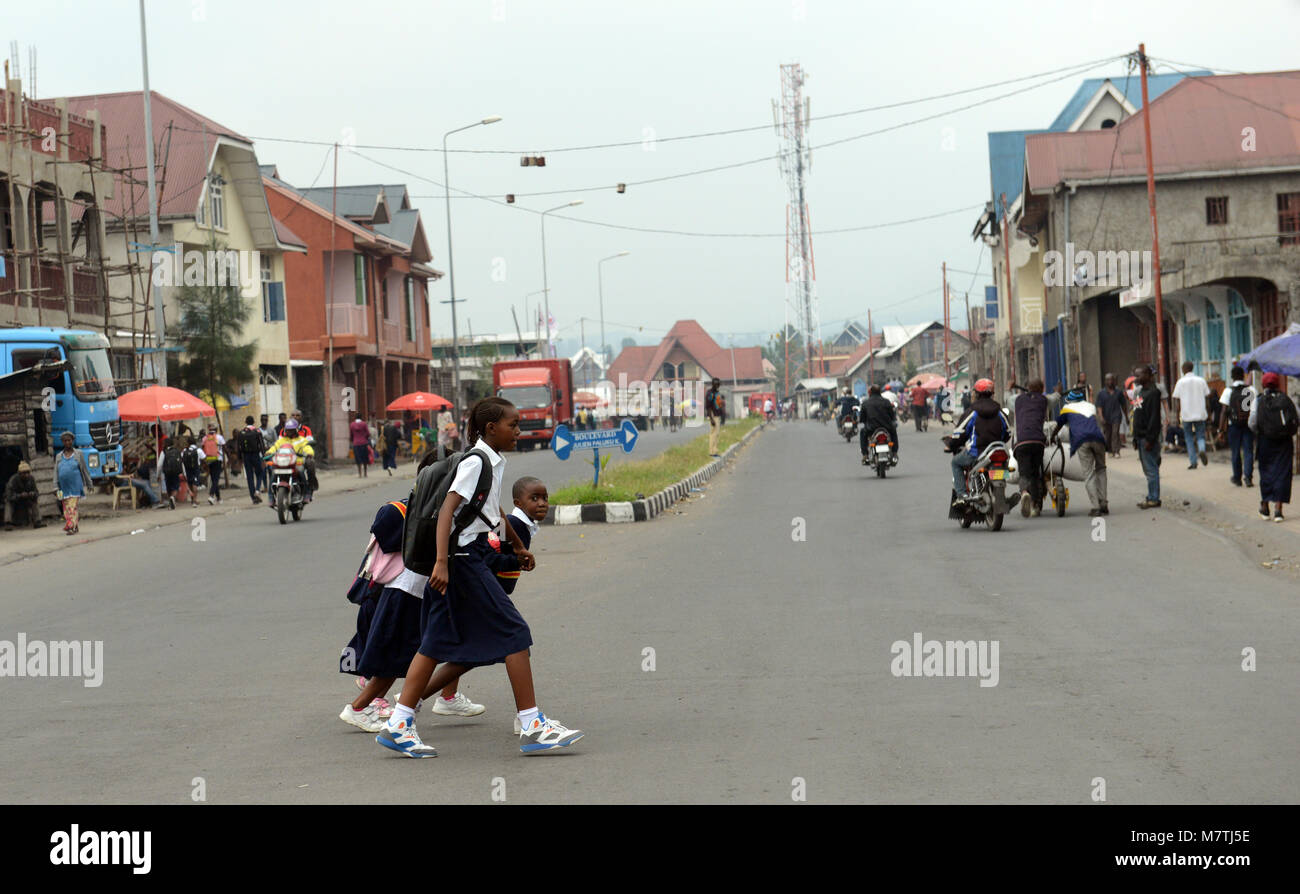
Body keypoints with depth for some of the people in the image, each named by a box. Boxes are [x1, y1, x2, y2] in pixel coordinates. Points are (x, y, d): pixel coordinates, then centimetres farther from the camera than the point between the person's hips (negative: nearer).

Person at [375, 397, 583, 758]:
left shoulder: (493, 463, 17)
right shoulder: (476, 462, -12)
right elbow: (447, 509, -21)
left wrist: (518, 547, 45)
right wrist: (442, 562, -30)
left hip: (470, 560, 10)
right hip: (463, 559, -10)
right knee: (514, 633, -8)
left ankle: (400, 722, 10)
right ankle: (532, 726, -6)